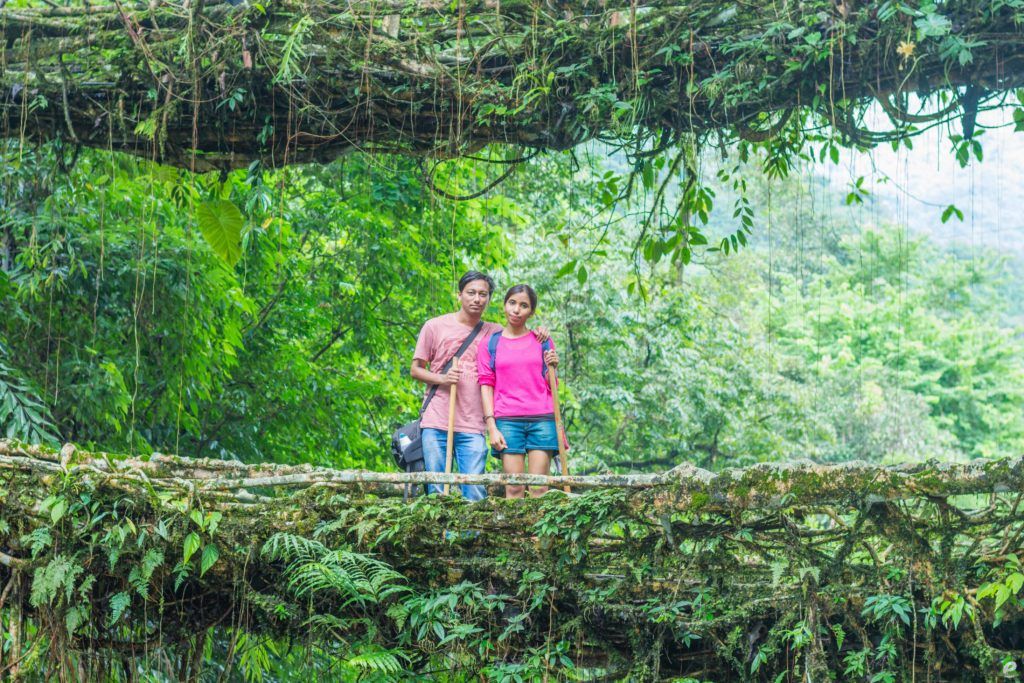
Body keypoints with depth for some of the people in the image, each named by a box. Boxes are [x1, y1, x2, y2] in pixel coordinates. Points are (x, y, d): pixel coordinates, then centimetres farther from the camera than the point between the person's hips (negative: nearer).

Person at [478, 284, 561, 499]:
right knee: (514, 488, -6)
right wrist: (491, 427, -4)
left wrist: (552, 368, -7)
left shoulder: (542, 341, 12)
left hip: (542, 418, 1)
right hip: (507, 420, -1)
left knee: (539, 488, -5)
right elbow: (486, 385, 5)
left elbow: (550, 386, 14)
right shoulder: (489, 343, 9)